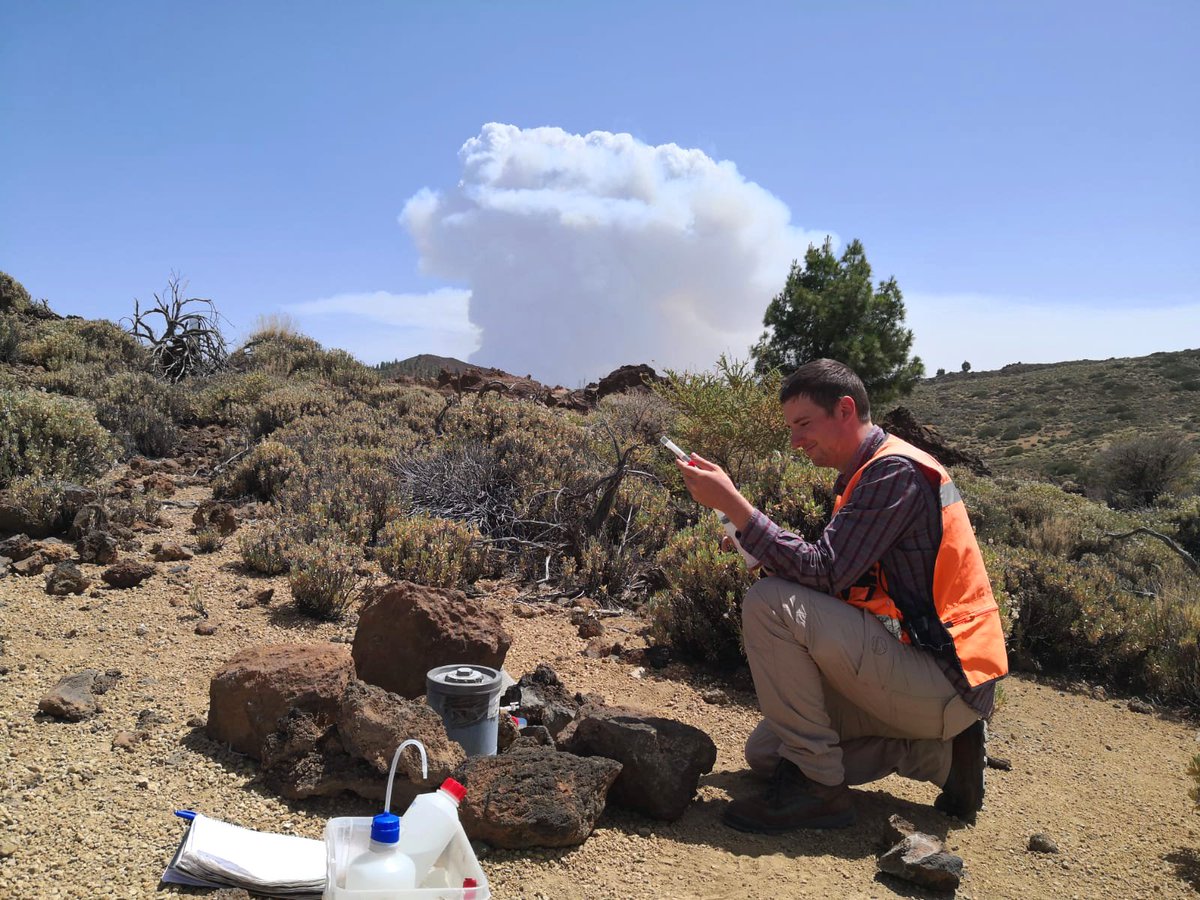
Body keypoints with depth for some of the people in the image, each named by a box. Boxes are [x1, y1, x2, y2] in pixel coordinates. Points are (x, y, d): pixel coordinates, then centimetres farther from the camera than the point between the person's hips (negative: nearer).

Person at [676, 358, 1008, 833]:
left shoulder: (895, 469, -17)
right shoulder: (865, 475, 15)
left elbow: (823, 573, -25)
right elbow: (836, 578, 12)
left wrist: (733, 504, -24)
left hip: (945, 683, -10)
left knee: (769, 604, -22)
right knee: (765, 753, 13)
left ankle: (815, 785, -12)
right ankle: (940, 752, 10)